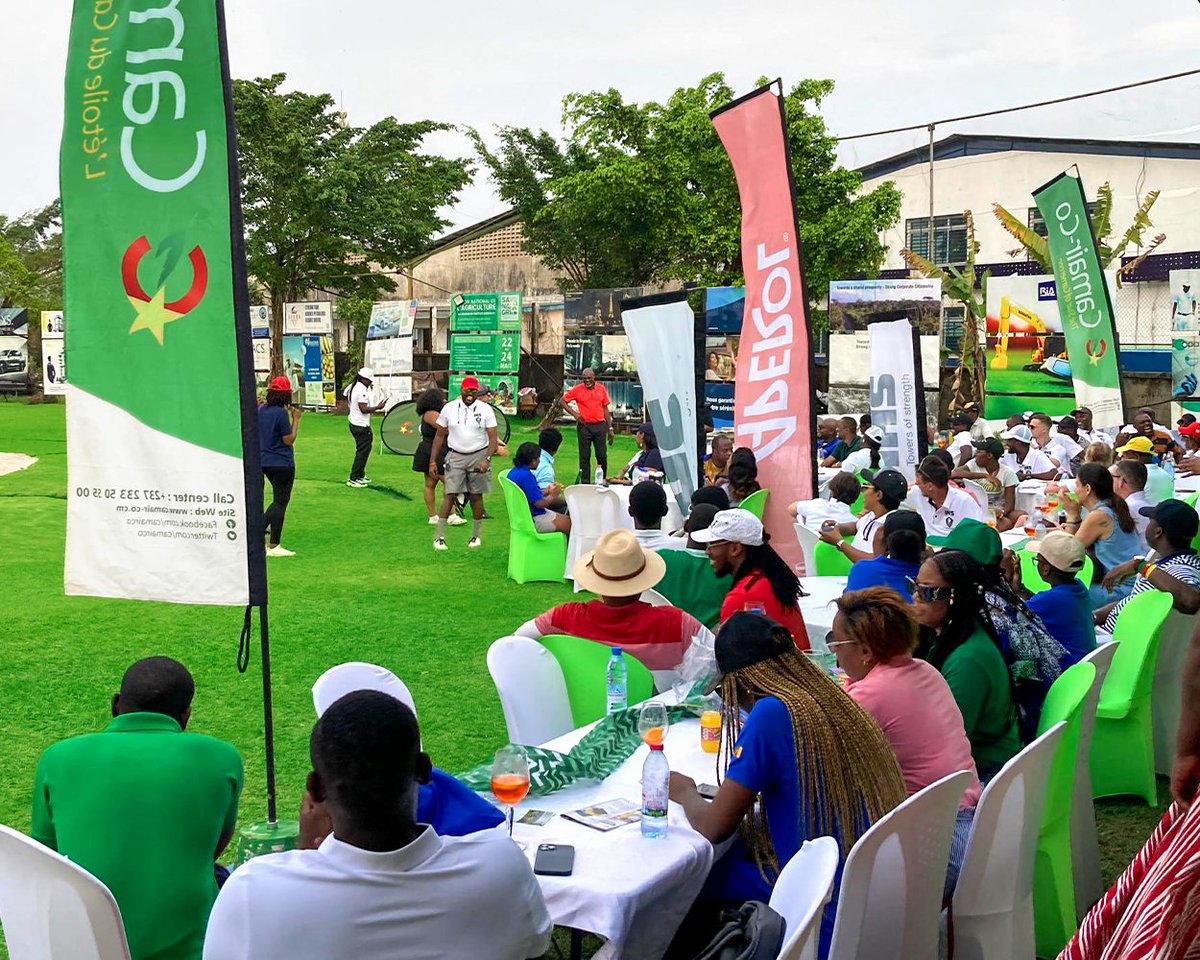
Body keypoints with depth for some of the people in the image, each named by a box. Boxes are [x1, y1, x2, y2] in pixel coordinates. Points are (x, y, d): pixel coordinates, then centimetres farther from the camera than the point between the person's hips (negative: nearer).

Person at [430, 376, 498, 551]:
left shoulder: (486, 409, -2)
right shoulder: (449, 408, 1)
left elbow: (493, 438, -5)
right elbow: (440, 435, 6)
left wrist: (487, 459, -19)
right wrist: (433, 460, 2)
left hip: (478, 456, 0)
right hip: (456, 456, 0)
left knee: (476, 497, 6)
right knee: (449, 495, -6)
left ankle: (475, 536, 19)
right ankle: (439, 536, -3)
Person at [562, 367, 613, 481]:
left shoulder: (601, 388, 6)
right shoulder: (577, 389, -2)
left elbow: (605, 409, 11)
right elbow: (563, 401, 5)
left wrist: (610, 429, 10)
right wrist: (574, 413, -7)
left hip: (600, 425, 2)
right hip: (584, 426, -2)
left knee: (602, 456, 0)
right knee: (584, 457, 2)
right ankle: (585, 483, 9)